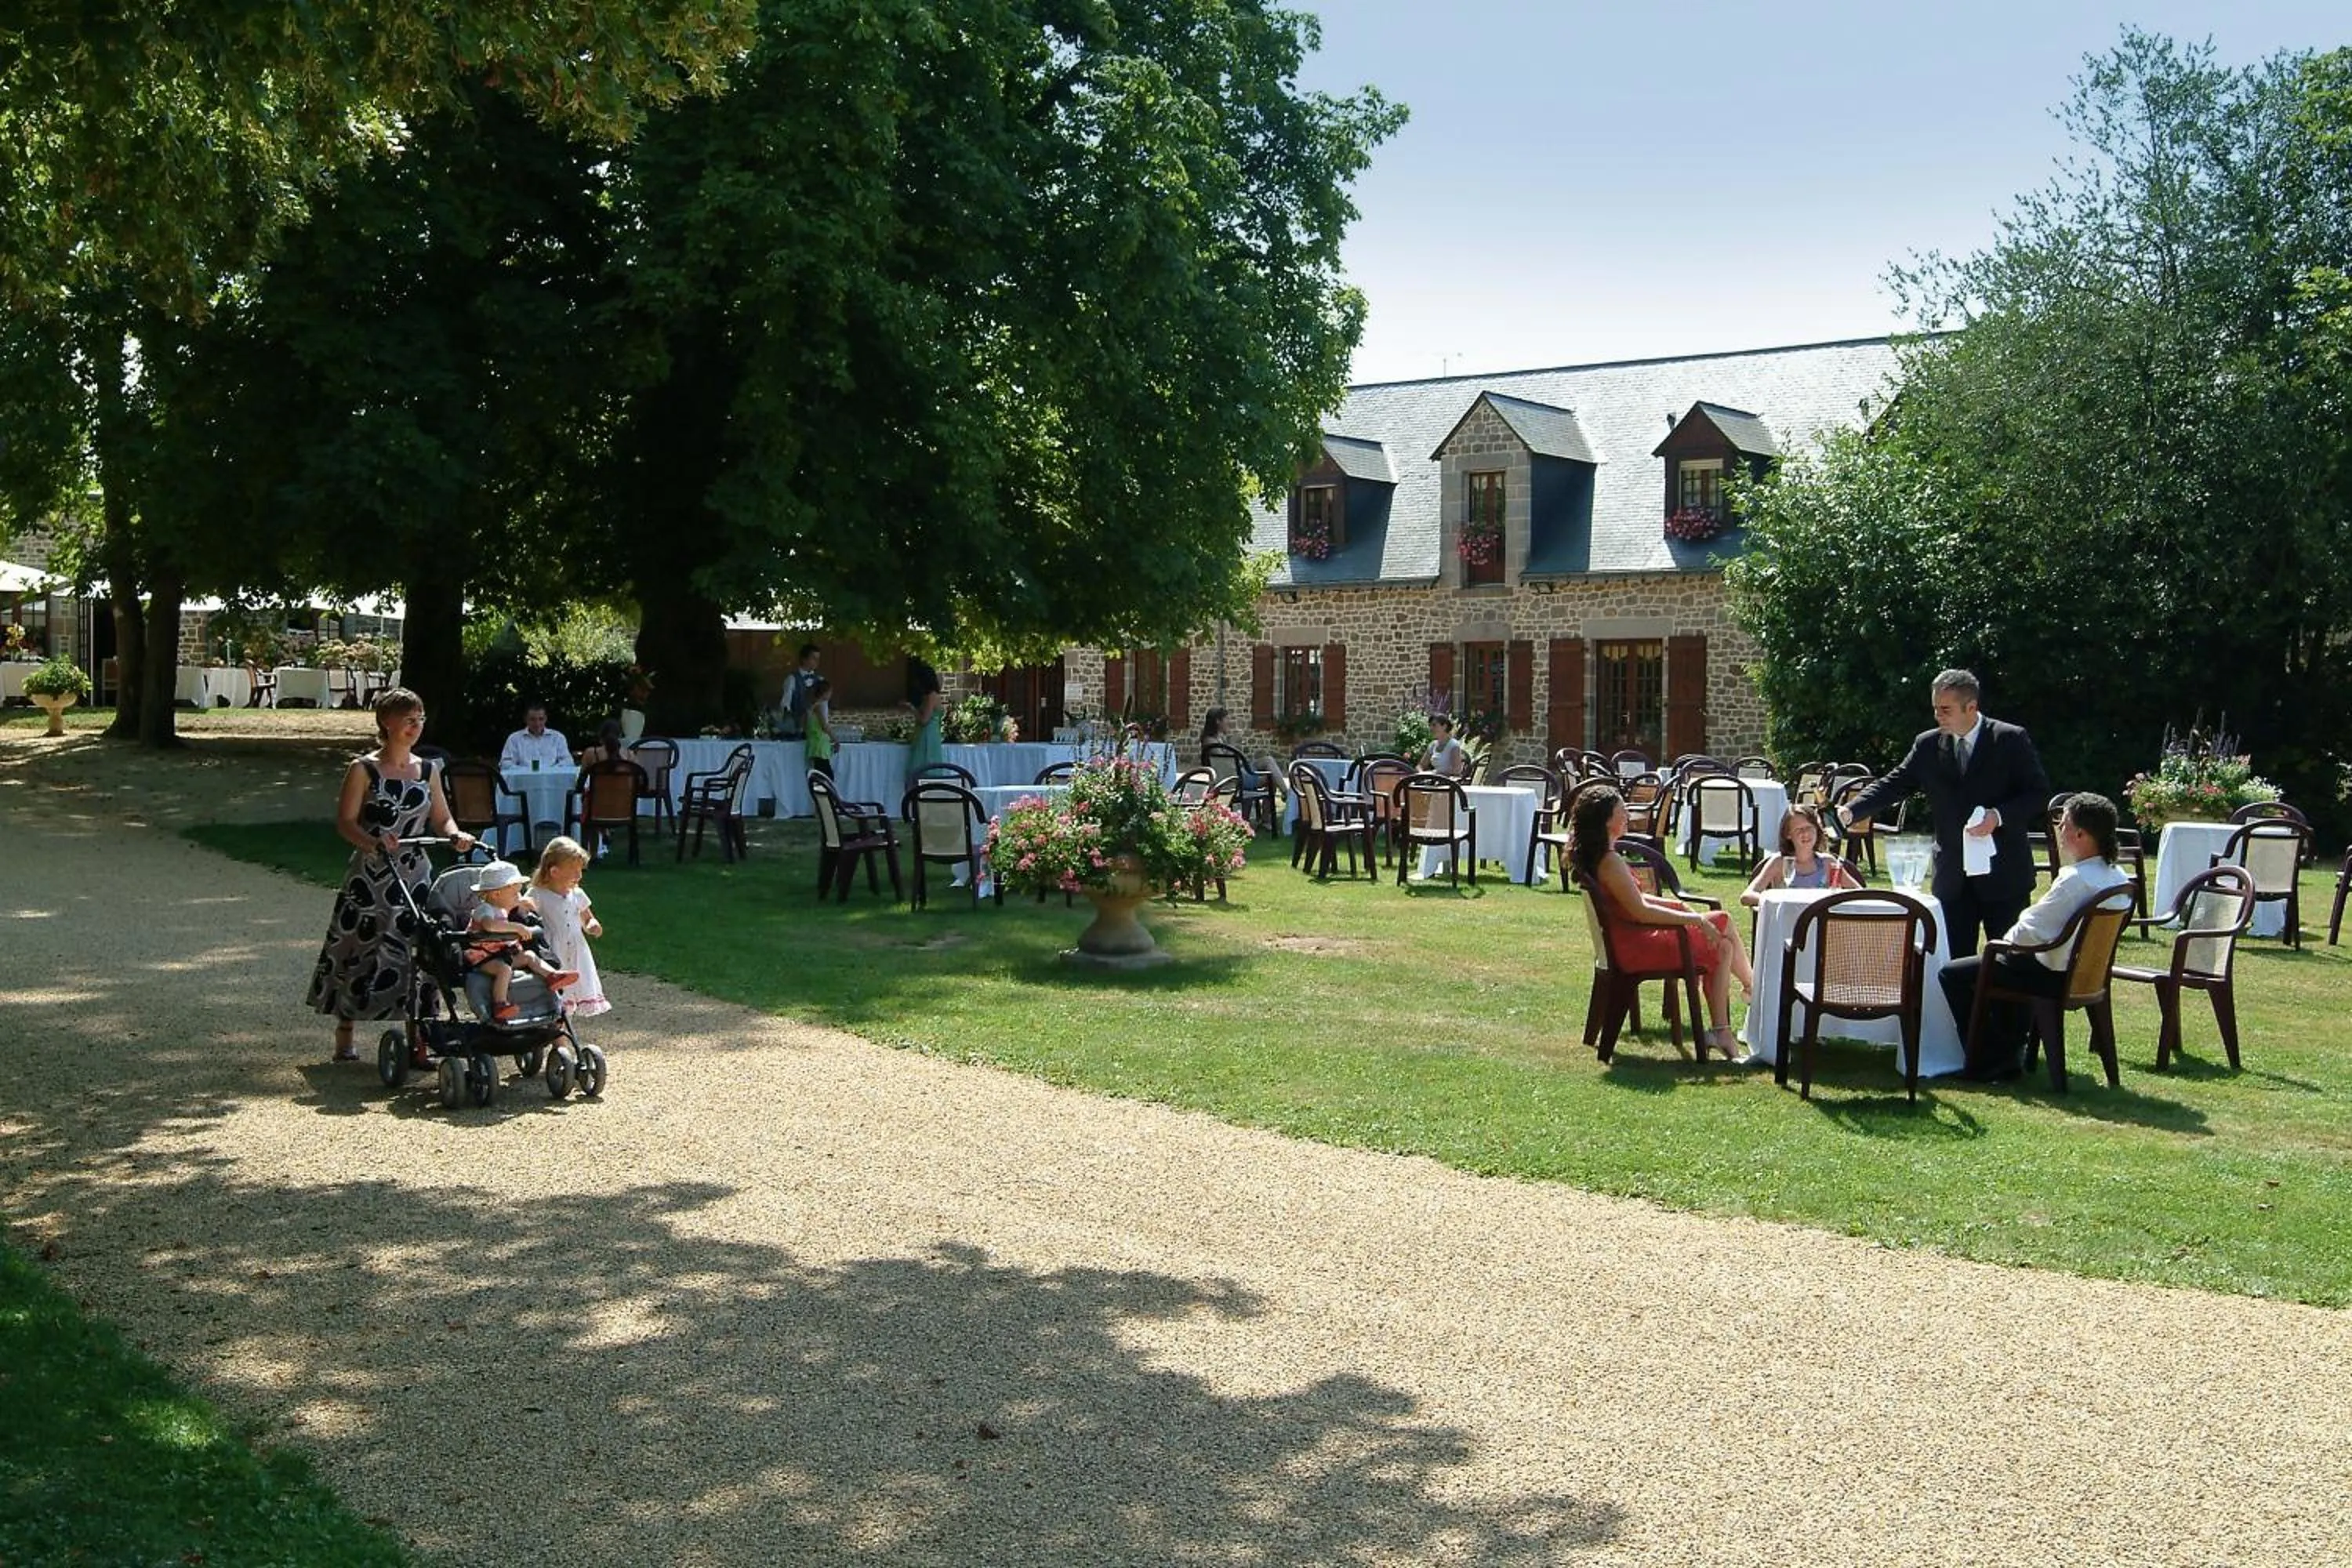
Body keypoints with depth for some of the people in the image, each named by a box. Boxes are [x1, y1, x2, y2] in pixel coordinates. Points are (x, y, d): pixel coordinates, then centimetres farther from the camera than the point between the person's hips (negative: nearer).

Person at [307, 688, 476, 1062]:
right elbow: (345, 822, -9)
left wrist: (455, 835, -10)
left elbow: (441, 818, 13)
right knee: (359, 950, 1)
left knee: (418, 953, 0)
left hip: (415, 874, 4)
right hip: (369, 876, -4)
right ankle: (344, 1041, 14)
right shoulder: (363, 770, -4)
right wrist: (375, 842, -27)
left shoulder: (428, 770, 10)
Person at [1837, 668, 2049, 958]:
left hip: (2004, 877, -3)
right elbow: (1894, 785, 2)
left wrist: (1999, 816, -20)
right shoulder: (1928, 746, 6)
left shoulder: (2012, 740, -4)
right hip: (1953, 878, 3)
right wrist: (1850, 810, -14)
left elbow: (2039, 794, -4)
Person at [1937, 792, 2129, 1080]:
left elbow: (2030, 932, -21)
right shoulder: (2118, 879, 2)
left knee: (1953, 974, 1)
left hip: (2055, 978, -9)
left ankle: (1989, 1061, 9)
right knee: (2004, 965, 36)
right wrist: (2014, 937, 12)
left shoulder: (2075, 880, -26)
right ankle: (2011, 1051, 35)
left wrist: (2005, 940, 0)